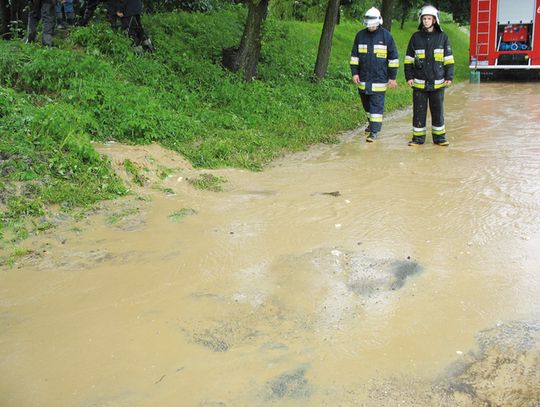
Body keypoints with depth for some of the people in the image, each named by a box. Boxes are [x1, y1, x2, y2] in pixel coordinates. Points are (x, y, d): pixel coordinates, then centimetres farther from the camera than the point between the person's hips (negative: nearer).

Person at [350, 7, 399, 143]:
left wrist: (392, 77, -2)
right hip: (363, 78, 4)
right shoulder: (360, 35, 5)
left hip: (379, 79, -4)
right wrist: (354, 72, 3)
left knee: (377, 105, -5)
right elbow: (354, 56, 12)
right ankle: (371, 123, 37)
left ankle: (374, 131, -3)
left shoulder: (386, 36, -3)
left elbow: (393, 57, 0)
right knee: (366, 104, 16)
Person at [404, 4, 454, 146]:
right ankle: (418, 137, 13)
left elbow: (449, 59, 4)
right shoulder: (415, 37, 4)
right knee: (419, 111, 4)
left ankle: (439, 137, 17)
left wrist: (449, 77, -2)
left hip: (437, 82, 0)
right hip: (419, 82, 1)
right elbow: (408, 59, 7)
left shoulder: (443, 37, 2)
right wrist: (409, 76, 0)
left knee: (438, 111, 7)